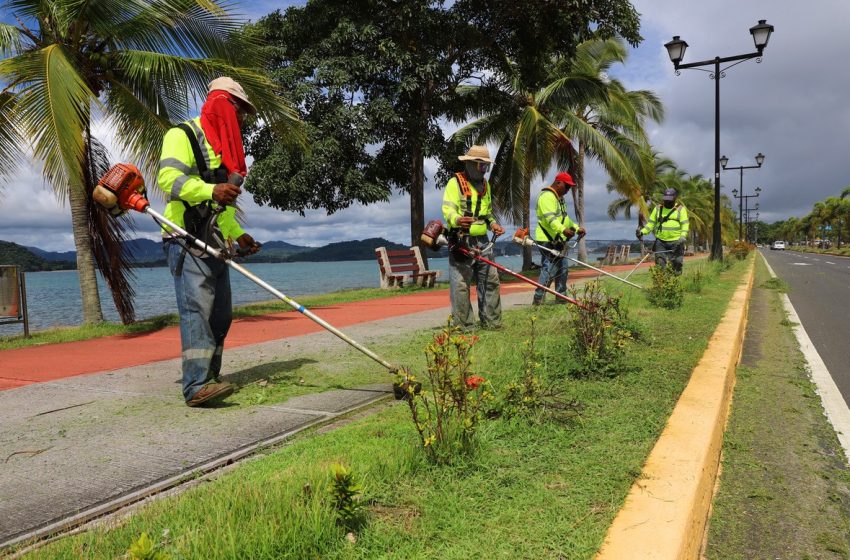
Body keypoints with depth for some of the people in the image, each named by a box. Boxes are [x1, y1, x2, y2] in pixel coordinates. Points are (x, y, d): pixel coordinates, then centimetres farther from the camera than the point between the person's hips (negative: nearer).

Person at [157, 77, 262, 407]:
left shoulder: (222, 147, 27)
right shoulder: (183, 135, -1)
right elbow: (168, 177, -18)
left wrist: (238, 234, 22)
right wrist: (211, 191, -32)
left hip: (215, 245, 9)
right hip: (186, 241, -9)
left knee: (220, 315, 6)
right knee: (197, 309, -18)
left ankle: (209, 379, 14)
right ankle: (196, 386, -22)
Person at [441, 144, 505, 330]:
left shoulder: (485, 184, 19)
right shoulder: (455, 182, -5)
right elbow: (447, 209, -15)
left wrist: (493, 223, 10)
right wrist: (457, 220, -36)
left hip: (482, 241, 7)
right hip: (461, 241, -7)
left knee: (491, 280, 9)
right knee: (460, 284, -7)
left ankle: (492, 322, 19)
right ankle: (463, 325, 1)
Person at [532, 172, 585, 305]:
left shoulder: (559, 198, 22)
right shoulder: (547, 196, -13)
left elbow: (564, 218, 32)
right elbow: (550, 218, -28)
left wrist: (577, 228, 23)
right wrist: (563, 230, -41)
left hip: (558, 240, 11)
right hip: (548, 240, -11)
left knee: (562, 269, 13)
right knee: (549, 269, -14)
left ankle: (561, 298, 22)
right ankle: (537, 301, -11)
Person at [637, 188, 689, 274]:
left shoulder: (680, 209, 3)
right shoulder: (658, 208, 11)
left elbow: (685, 224, -5)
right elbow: (651, 223, 12)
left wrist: (683, 236, -21)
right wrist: (642, 231, -4)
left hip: (675, 242, -2)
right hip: (660, 241, 2)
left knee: (677, 263, 0)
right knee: (660, 263, -3)